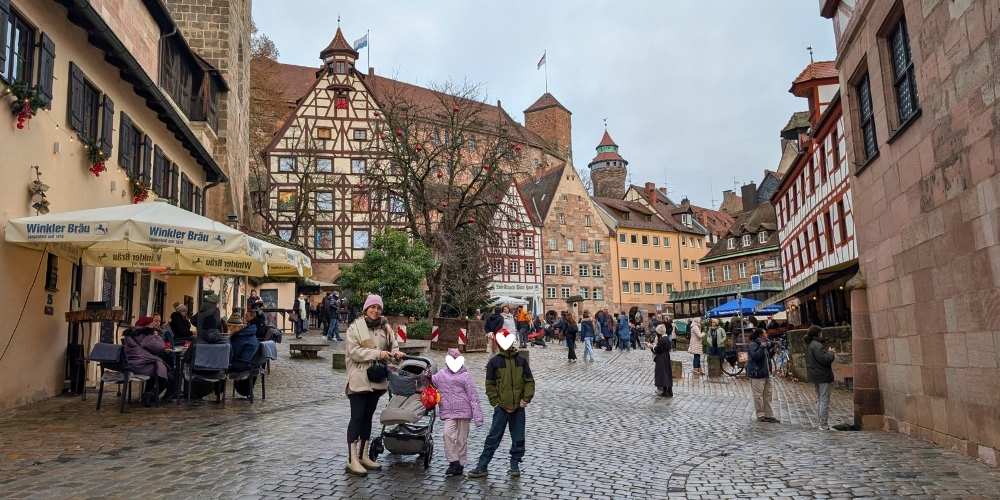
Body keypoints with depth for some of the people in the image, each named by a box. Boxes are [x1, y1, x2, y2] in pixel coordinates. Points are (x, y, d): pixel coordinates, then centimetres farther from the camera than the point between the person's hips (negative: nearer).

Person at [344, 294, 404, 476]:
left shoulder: (384, 327, 8)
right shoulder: (355, 327, -7)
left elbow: (393, 345, 16)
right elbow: (354, 351, -16)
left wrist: (395, 353, -7)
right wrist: (378, 354, -22)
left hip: (377, 379, 6)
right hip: (359, 380, -6)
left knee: (368, 417, 14)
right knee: (357, 418, -4)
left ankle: (363, 456, 25)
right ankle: (352, 460, 2)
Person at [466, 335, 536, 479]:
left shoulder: (522, 360, 5)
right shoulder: (494, 362, -1)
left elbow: (529, 381, 7)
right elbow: (490, 385, 0)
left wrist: (526, 399, -4)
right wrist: (497, 402, -8)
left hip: (518, 407, 2)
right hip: (501, 407, -2)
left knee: (518, 438, 9)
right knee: (493, 438, 0)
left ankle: (515, 465, 23)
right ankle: (482, 466, 7)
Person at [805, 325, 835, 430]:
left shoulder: (810, 345, 13)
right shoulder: (817, 345, -20)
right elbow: (824, 359, -24)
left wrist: (828, 352, 11)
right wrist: (830, 352, -6)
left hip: (815, 376, 10)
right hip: (823, 376, -10)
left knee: (819, 400, 17)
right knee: (824, 400, -5)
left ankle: (820, 423, 23)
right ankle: (823, 424, -2)